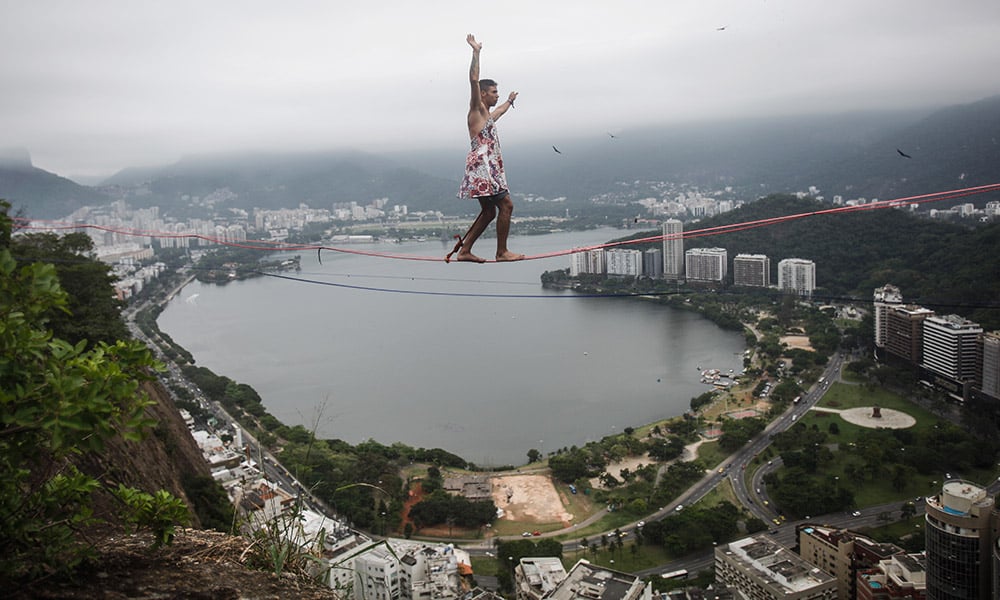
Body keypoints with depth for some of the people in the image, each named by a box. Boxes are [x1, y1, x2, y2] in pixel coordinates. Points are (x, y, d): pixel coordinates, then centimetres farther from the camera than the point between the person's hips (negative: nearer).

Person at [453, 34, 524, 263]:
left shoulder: (488, 115, 27)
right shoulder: (476, 109, 1)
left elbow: (500, 111, 51)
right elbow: (474, 80, -13)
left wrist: (510, 101, 69)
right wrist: (476, 52, -16)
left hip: (489, 167, 10)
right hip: (482, 164, -10)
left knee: (489, 212, 9)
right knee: (506, 205, -11)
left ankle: (464, 250, 9)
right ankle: (502, 251, -8)